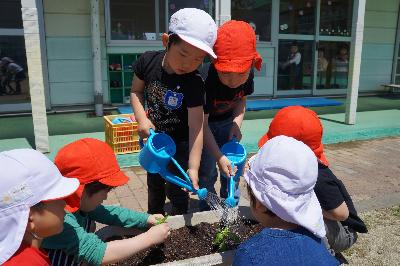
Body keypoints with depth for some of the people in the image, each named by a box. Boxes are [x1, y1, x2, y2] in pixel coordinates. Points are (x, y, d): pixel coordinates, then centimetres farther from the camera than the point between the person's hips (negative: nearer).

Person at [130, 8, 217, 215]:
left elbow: (196, 127, -31)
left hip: (179, 143, -4)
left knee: (175, 188, 4)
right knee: (154, 183, 23)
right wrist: (142, 119, -20)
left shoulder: (194, 83, -29)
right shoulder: (148, 61, -18)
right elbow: (136, 92, -3)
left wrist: (193, 167, -37)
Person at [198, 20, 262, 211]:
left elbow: (241, 100, 0)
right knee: (207, 172, -6)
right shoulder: (206, 79, -36)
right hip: (205, 124, -4)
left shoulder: (248, 75, -20)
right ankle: (208, 212, 13)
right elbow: (202, 123, -30)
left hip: (227, 122, 5)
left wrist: (236, 124, -18)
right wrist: (219, 157, -33)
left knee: (234, 170, 5)